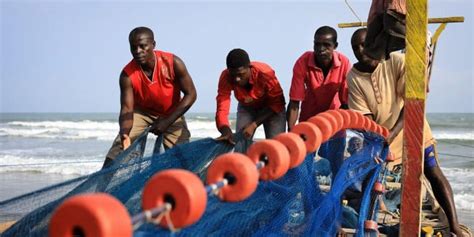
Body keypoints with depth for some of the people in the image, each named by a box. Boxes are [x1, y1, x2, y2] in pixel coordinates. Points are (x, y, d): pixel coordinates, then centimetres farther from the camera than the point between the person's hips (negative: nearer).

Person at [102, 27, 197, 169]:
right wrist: (125, 133, -48)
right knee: (119, 148, -18)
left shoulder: (173, 63, -26)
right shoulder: (127, 75, -25)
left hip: (171, 114, 0)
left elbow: (190, 94, -21)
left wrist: (167, 122, -26)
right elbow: (127, 109, -26)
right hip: (141, 111, 0)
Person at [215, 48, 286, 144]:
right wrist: (226, 131, -53)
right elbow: (222, 108, -33)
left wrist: (254, 125, -35)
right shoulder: (226, 77, -29)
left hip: (271, 107, -2)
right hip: (246, 108, 2)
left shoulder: (265, 73, -36)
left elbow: (277, 103, -26)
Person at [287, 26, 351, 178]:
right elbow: (294, 103, -24)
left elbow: (345, 101, -16)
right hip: (308, 119, 0)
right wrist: (290, 132, -29)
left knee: (336, 167, 4)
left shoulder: (344, 63, -24)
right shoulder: (303, 63, -26)